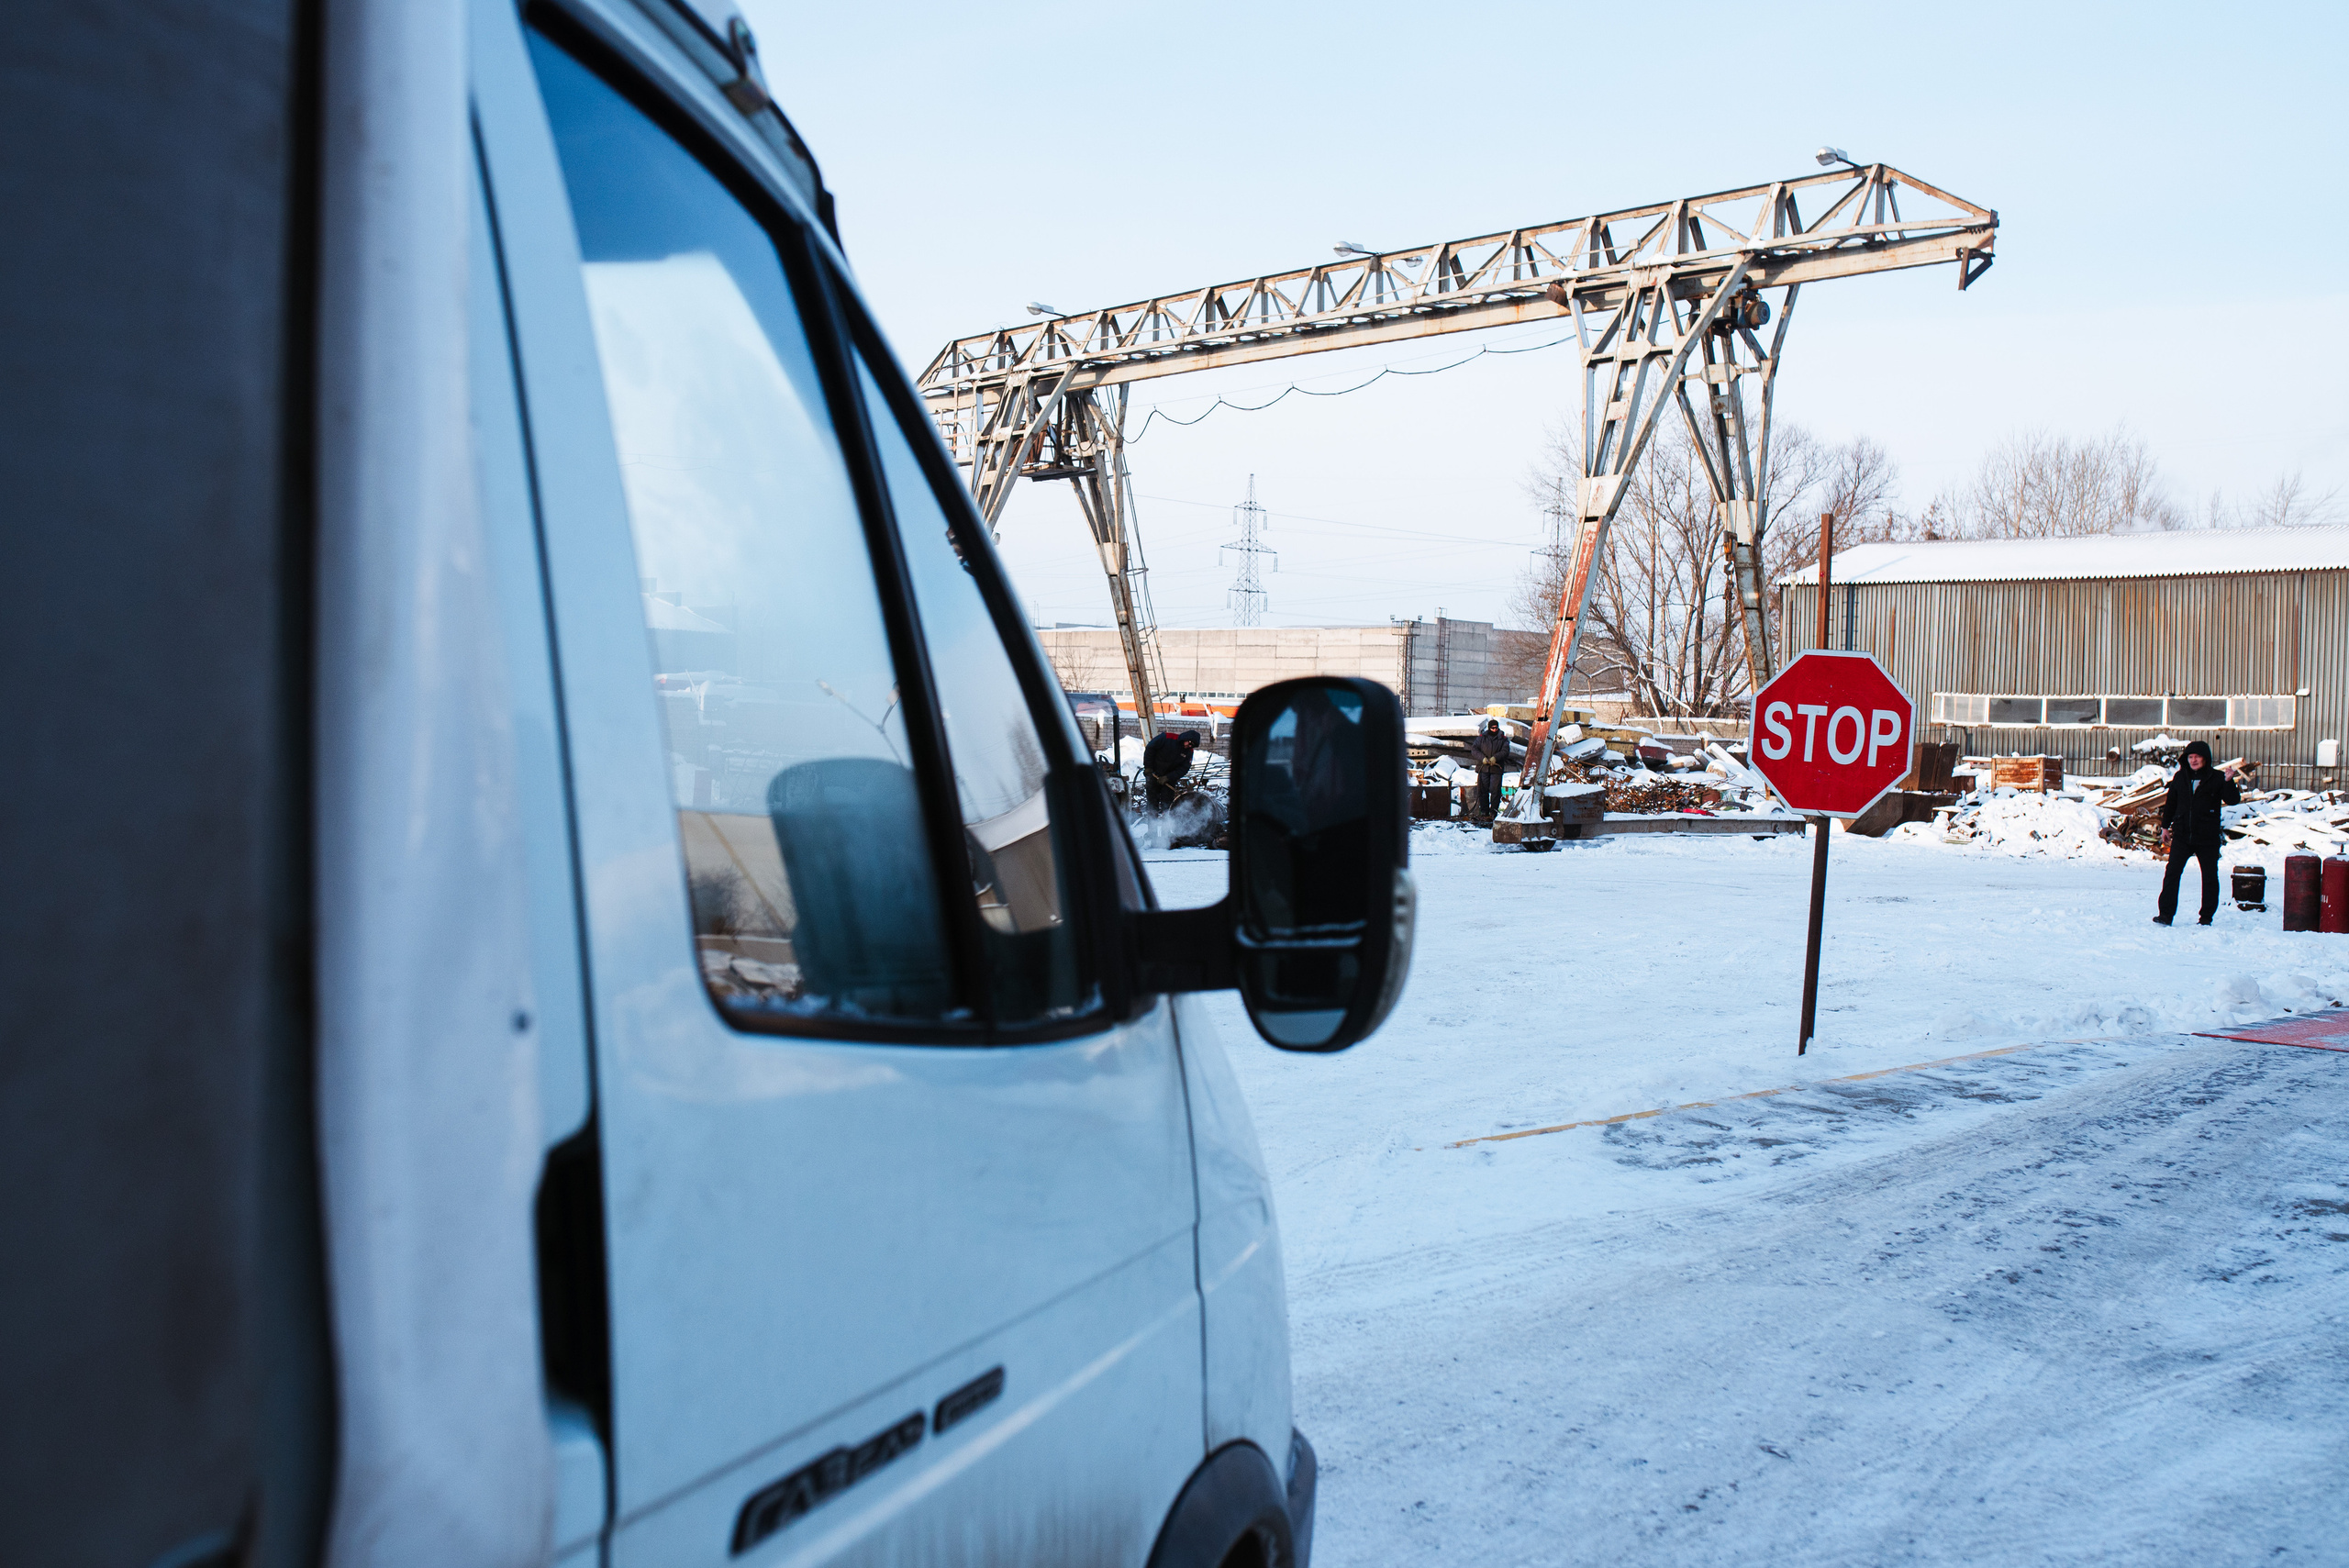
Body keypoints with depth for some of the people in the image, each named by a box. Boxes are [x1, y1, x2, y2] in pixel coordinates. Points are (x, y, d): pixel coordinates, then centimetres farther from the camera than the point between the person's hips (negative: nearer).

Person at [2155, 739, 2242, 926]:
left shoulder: (2217, 778, -2)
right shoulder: (2180, 777, 7)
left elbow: (2232, 800, -10)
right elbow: (2171, 802, 17)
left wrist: (2229, 782, -26)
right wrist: (2165, 825, 18)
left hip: (2208, 838, -2)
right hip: (2182, 835, 2)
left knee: (2210, 877, 6)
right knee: (2172, 873, -6)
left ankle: (2206, 917, 17)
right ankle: (2166, 914, -4)